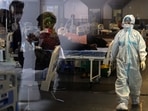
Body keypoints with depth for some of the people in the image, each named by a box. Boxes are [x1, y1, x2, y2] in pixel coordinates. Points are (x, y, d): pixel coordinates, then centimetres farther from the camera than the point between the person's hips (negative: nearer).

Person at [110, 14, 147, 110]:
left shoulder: (136, 34, 4)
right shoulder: (119, 34, 7)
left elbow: (141, 48, -2)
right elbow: (114, 48, 14)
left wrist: (143, 60, -11)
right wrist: (113, 59, 18)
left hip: (134, 62, 0)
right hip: (121, 61, 0)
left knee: (135, 81, 11)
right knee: (121, 81, -9)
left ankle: (135, 100, 31)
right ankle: (123, 103, -11)